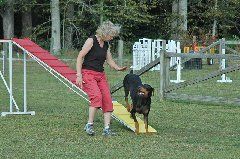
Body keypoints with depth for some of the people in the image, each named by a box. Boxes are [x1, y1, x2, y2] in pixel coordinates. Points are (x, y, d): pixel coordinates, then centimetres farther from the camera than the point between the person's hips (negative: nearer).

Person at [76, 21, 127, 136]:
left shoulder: (106, 44, 11)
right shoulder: (91, 41, -11)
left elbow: (109, 60, 20)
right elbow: (80, 57, -12)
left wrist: (118, 68, 0)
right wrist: (79, 75, -18)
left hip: (101, 75, 7)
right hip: (88, 73, -7)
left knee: (107, 99, -5)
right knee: (96, 96, -25)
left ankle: (106, 128, -3)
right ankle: (89, 125, -15)